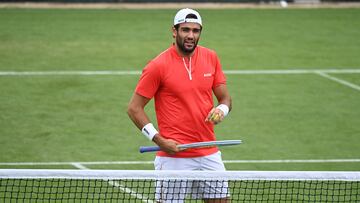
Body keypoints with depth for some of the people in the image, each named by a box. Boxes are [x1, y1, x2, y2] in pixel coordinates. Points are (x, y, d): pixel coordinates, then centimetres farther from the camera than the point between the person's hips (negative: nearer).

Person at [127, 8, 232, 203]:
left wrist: (221, 109, -10)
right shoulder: (157, 66, -9)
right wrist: (159, 140, -14)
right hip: (174, 156, -5)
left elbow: (225, 97, 14)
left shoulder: (211, 58, 5)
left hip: (209, 155, 5)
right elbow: (134, 108, -5)